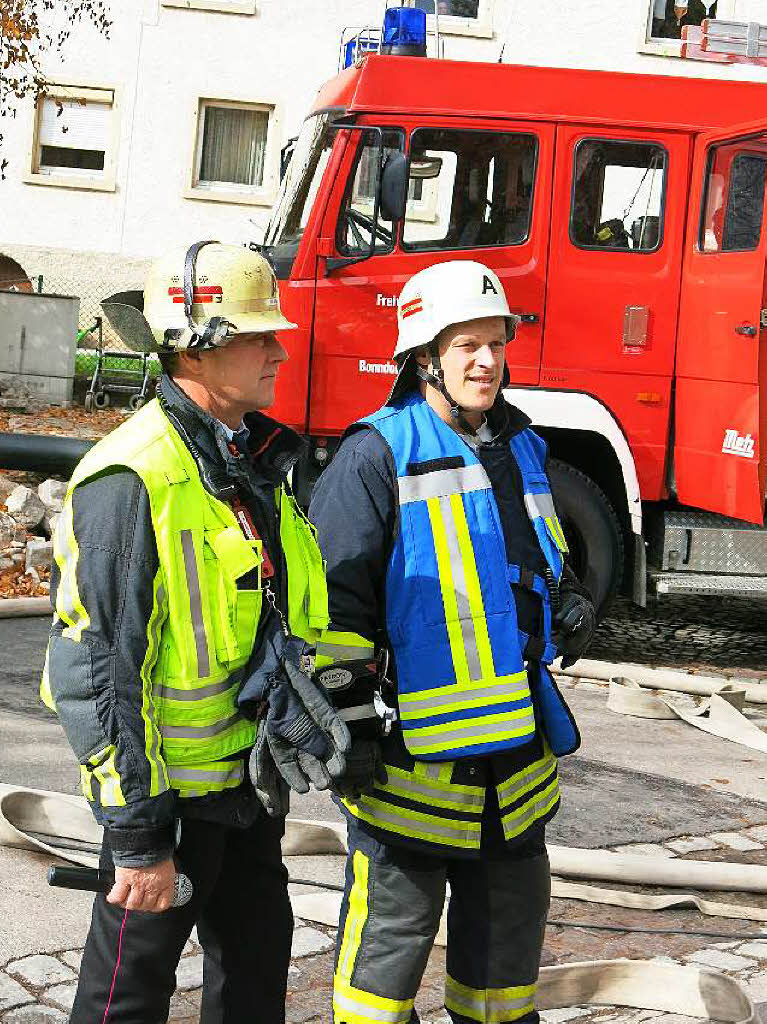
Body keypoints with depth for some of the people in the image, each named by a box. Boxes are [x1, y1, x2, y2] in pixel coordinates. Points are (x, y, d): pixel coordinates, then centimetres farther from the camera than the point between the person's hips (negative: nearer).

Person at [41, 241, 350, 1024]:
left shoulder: (254, 461, 6)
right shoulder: (133, 480, -22)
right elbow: (100, 669, -23)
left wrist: (302, 724, 20)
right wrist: (136, 837, -22)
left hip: (247, 778, 8)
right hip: (170, 786, -8)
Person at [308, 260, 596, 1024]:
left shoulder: (519, 447, 11)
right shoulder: (378, 453, -10)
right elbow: (332, 597, -12)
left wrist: (569, 605, 3)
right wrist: (351, 721, -15)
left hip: (515, 748, 7)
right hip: (413, 746, -7)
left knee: (510, 916, 18)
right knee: (393, 925, 4)